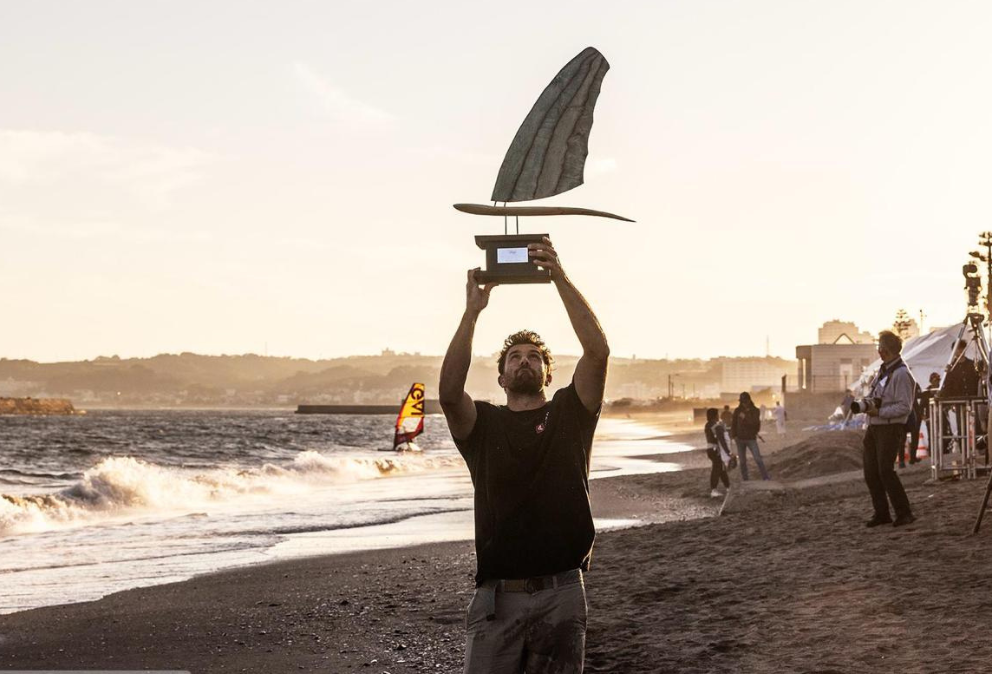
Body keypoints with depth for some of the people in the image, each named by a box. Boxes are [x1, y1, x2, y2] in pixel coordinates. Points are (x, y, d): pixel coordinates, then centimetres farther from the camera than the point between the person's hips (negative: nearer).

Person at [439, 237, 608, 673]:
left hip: (561, 593, 0)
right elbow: (449, 392, -13)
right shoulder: (482, 424, 9)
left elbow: (597, 351, -6)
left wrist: (560, 279, -10)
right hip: (497, 594, 0)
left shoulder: (569, 413, 10)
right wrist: (472, 311, -14)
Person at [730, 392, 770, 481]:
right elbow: (734, 424, 4)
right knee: (742, 461, 7)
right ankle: (745, 480, 15)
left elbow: (755, 423, -14)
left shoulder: (755, 411, -2)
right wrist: (734, 435, -6)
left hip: (751, 439, -2)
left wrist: (745, 418, -20)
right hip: (740, 439, 2)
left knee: (758, 459, -10)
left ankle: (765, 477, -8)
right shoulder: (737, 411, 2)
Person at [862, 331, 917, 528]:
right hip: (874, 427, 9)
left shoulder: (901, 374, -14)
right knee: (870, 472, 7)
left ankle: (904, 513, -6)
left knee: (885, 471, -13)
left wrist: (879, 412, -23)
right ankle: (881, 513, 14)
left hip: (890, 428, -9)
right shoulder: (882, 371, 15)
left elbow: (904, 407, -18)